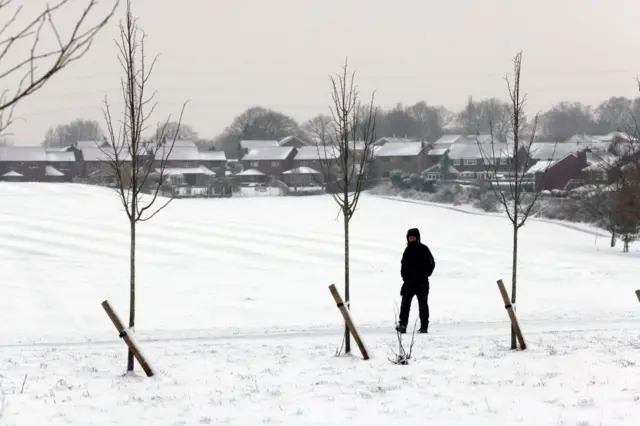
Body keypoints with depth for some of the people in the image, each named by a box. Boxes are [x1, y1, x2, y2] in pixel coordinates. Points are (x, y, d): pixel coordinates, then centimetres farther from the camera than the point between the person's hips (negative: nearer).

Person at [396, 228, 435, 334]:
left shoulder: (423, 249, -4)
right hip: (408, 282, 5)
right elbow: (403, 264, 19)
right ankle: (402, 324, -5)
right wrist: (404, 276, 7)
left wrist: (424, 275, -7)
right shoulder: (408, 250, 13)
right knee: (405, 304, -4)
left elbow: (431, 264, -3)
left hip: (421, 282, -5)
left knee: (423, 305, 3)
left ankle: (424, 326, 7)